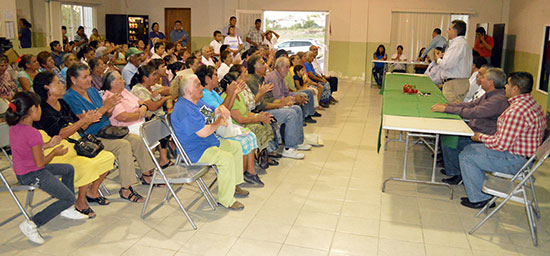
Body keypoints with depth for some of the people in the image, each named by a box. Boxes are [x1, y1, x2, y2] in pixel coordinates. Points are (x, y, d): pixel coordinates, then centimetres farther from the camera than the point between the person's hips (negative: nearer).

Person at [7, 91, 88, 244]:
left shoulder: (14, 127, 0)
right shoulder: (33, 133, -28)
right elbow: (40, 163, -22)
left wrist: (47, 145, 11)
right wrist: (55, 152, -6)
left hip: (21, 172, 10)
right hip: (32, 175, -10)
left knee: (68, 169, 24)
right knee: (69, 198, -7)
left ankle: (66, 209, 30)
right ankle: (31, 225, -6)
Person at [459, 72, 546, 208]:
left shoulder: (516, 111, -29)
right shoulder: (533, 103, 5)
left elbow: (502, 144, -26)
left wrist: (481, 137, -9)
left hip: (516, 161, -10)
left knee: (466, 156, -5)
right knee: (469, 148, 15)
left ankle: (479, 198, 9)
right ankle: (483, 193, 21)